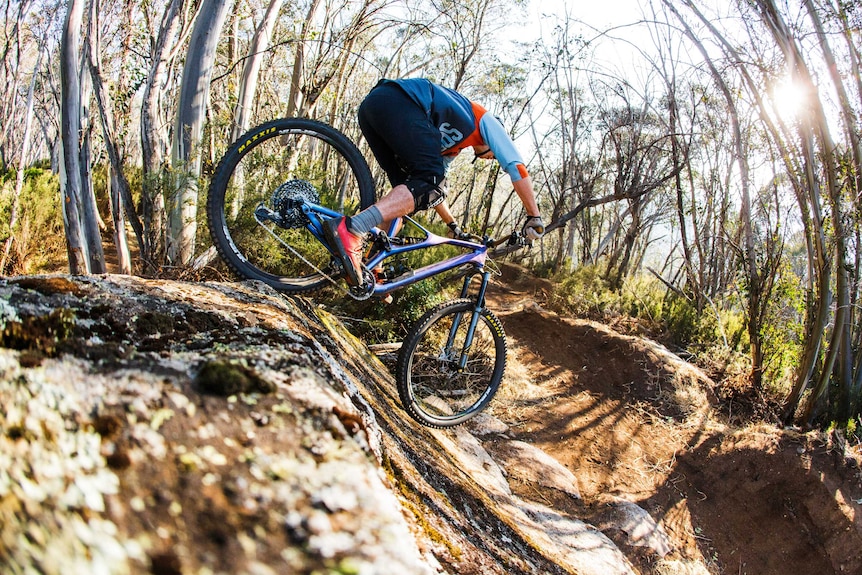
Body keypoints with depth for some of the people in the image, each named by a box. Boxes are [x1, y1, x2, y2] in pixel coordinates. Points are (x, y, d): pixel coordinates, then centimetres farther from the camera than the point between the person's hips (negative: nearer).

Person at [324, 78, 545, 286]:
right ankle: (350, 228, -34)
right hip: (399, 101, -9)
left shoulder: (451, 147, 38)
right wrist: (534, 216, 15)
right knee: (427, 184, -15)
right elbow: (516, 166, 12)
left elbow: (435, 188, 43)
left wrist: (453, 226, 47)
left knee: (409, 189, 11)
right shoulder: (486, 121, 21)